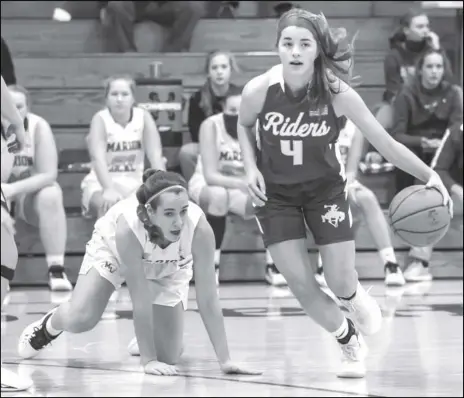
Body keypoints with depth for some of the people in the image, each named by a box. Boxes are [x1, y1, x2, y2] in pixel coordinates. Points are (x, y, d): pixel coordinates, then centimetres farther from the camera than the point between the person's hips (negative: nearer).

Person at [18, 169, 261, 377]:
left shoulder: (199, 228, -40)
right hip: (113, 249, -2)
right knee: (80, 319, -19)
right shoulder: (128, 226, -44)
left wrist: (224, 361, -36)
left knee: (168, 357, -6)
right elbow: (141, 300, -38)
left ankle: (145, 338, 31)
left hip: (169, 266, 2)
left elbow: (208, 299, -34)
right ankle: (49, 326, 17)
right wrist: (148, 360, -38)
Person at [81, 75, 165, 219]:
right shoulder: (100, 119, -12)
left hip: (134, 183, 3)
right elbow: (98, 158, -27)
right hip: (102, 183, -3)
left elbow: (155, 155, -11)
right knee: (108, 204, -36)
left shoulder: (143, 117, -3)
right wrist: (109, 189, -45)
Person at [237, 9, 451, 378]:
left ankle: (356, 297, 38)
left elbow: (385, 143, -20)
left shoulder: (337, 93, -24)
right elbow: (244, 126, 3)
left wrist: (429, 174, -30)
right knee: (301, 285, -7)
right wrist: (251, 167, -13)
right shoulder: (258, 90, -21)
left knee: (340, 281, -3)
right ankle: (351, 341, 22)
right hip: (275, 193, 1)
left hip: (326, 188, 0)